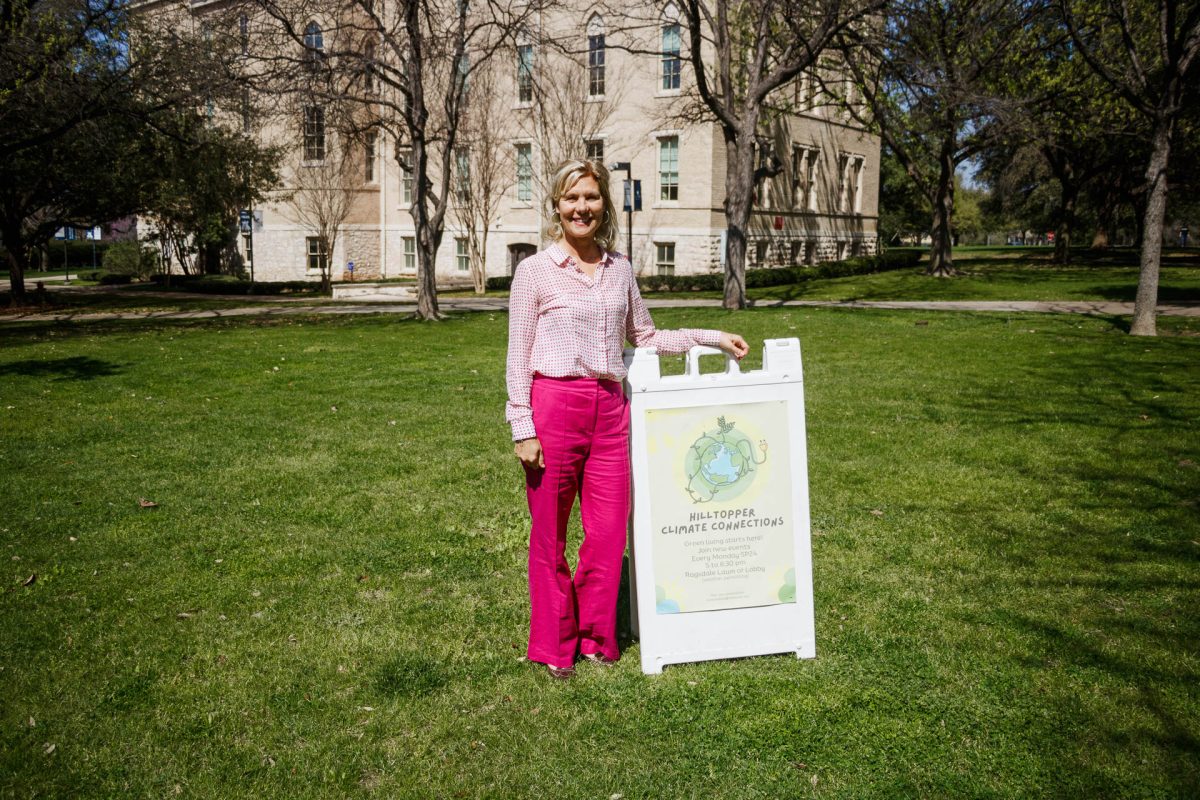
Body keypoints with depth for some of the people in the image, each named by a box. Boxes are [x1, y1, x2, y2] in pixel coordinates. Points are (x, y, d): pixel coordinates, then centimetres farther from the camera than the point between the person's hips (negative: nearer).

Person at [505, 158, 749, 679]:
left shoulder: (620, 269, 11)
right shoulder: (535, 270, -1)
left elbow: (645, 338, 21)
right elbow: (518, 357, -2)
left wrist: (712, 338, 16)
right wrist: (522, 429, -8)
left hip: (610, 407, 4)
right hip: (554, 404, -4)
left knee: (609, 533, 6)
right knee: (549, 535, 6)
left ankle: (595, 637, 25)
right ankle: (553, 645, 23)